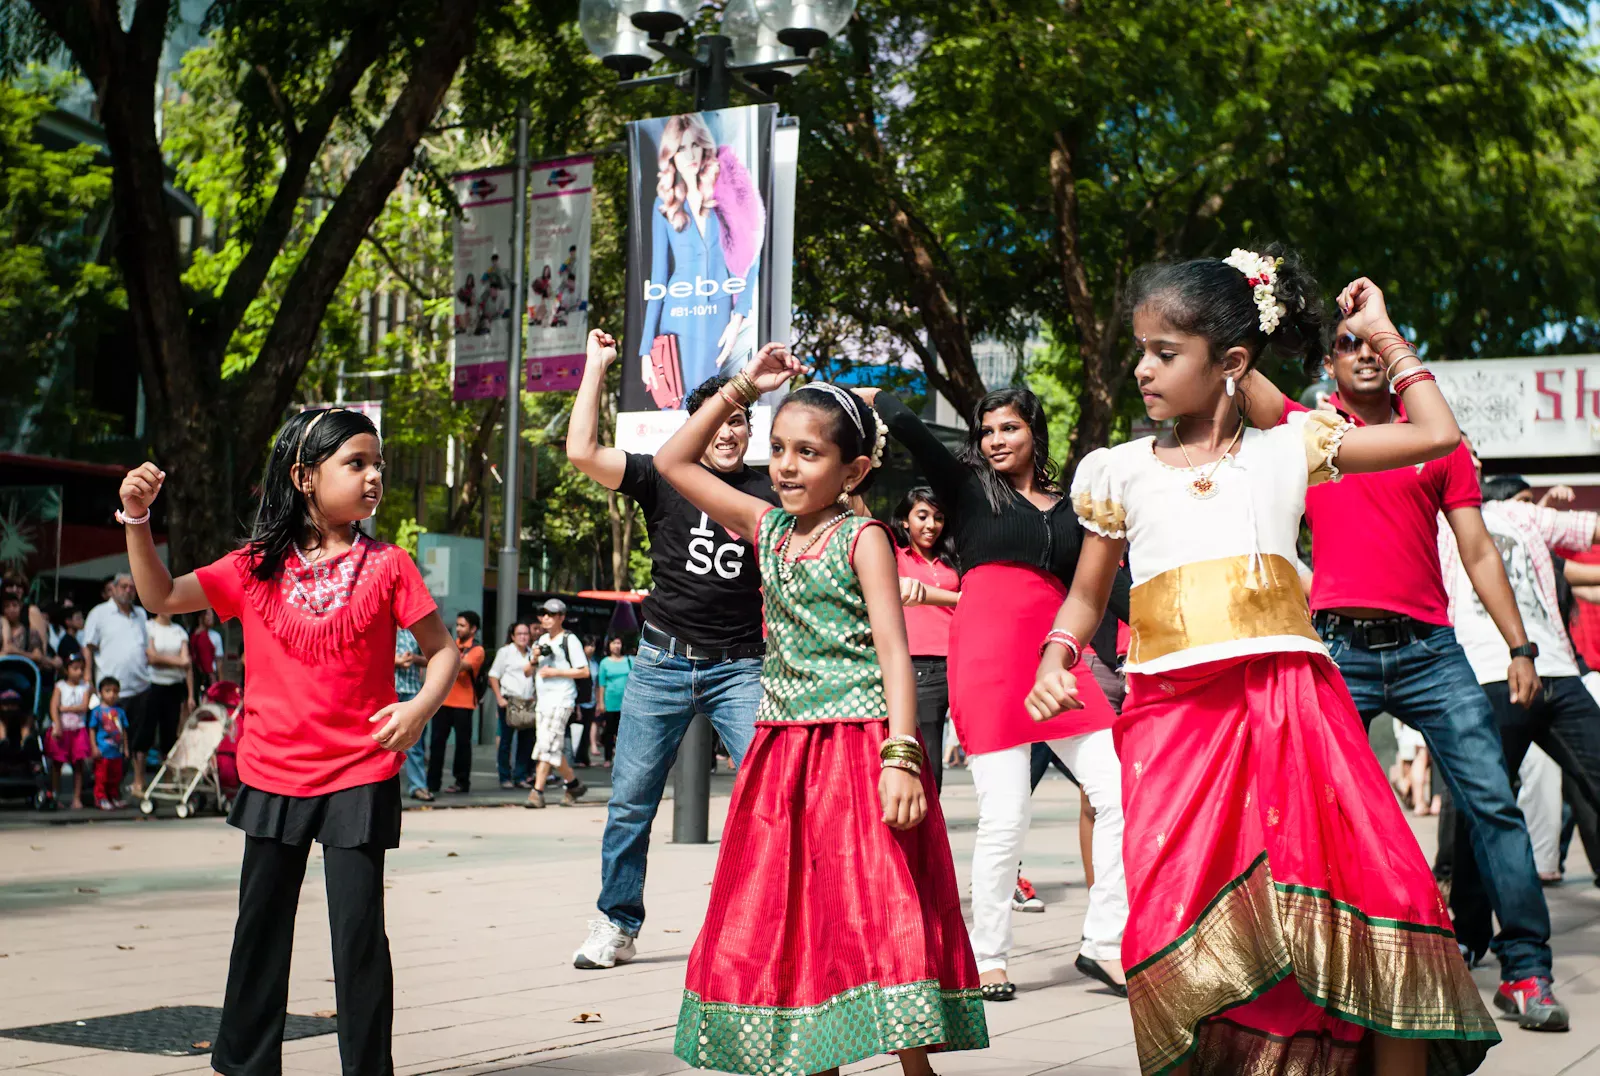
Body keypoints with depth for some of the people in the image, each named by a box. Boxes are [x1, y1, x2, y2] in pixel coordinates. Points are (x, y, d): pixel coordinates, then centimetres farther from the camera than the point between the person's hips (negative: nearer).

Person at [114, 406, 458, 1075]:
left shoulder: (387, 567, -3)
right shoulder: (259, 567, 2)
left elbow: (441, 649, 1)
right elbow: (161, 597, 3)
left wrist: (422, 705, -17)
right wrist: (137, 519, -9)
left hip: (360, 777, -2)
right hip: (273, 775, 3)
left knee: (359, 932, -2)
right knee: (261, 927, 14)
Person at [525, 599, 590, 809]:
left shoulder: (569, 640, -5)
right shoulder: (542, 640, 18)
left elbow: (584, 672, -10)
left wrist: (555, 672, -14)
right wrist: (534, 657, 0)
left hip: (561, 700, -8)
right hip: (543, 699, 8)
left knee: (546, 745, -14)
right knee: (554, 748, 9)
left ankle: (537, 792, -16)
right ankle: (573, 784, 24)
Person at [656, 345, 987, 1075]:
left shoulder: (862, 538, -5)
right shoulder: (766, 528, 11)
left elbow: (893, 651, -12)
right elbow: (674, 462, 18)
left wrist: (901, 757, -23)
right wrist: (741, 390, 12)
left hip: (858, 747, -6)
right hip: (784, 747, 6)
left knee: (876, 909, -10)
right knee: (788, 919, 8)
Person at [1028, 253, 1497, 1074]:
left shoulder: (1287, 451, 12)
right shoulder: (1120, 471, 14)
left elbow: (1435, 434, 16)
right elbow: (1087, 593, 20)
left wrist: (1383, 334, 21)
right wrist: (1055, 658, 1)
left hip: (1289, 705, 0)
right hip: (1177, 719, 0)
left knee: (1387, 895, -8)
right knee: (1180, 929, -11)